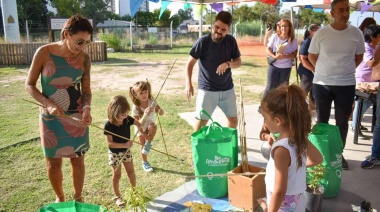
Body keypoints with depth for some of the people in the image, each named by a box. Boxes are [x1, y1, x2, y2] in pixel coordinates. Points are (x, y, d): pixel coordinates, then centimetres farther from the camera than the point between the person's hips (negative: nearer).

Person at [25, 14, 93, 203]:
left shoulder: (84, 58, -10)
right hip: (51, 117, -1)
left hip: (76, 116, 1)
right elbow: (29, 85, -8)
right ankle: (60, 198, 34)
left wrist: (87, 109, -21)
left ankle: (78, 197, 31)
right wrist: (48, 104, -23)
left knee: (77, 159, 10)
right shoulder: (44, 53, -15)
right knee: (53, 161, 10)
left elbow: (86, 90, -1)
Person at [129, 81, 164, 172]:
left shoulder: (151, 102, -21)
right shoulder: (136, 108, -28)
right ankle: (145, 163, 32)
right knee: (143, 145, 7)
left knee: (153, 126, -33)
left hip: (150, 125, 1)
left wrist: (159, 109, -41)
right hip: (141, 128, -1)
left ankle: (148, 144, -8)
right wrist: (145, 115, -49)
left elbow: (162, 113, -18)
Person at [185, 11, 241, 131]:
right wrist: (188, 83, -23)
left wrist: (228, 63, -19)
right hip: (207, 90, -4)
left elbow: (238, 62, 4)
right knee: (201, 120, -1)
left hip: (227, 89, 4)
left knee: (233, 118, 15)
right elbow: (190, 63, -10)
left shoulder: (231, 41, -2)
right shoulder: (203, 42, -12)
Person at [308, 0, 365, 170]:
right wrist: (325, 71, 4)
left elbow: (359, 56, 11)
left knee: (342, 121, 9)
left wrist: (346, 70, 5)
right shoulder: (321, 33, -6)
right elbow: (312, 56, 5)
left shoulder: (356, 33, -2)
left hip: (346, 84, 1)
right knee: (322, 120, 10)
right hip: (322, 83, -1)